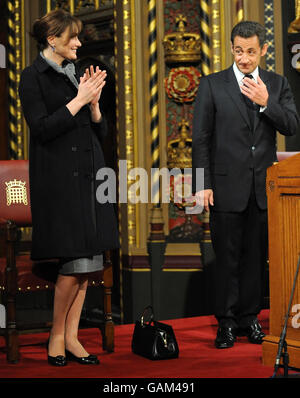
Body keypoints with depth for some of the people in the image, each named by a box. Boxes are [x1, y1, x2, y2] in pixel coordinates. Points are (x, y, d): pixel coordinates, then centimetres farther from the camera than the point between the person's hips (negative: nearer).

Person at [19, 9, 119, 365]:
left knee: (88, 263, 4)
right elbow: (41, 128, -13)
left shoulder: (76, 76, 17)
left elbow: (100, 133, 16)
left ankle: (71, 337, 13)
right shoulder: (33, 77, -2)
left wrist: (94, 101, -1)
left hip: (88, 176, 7)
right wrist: (79, 100, -12)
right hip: (59, 179, -7)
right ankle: (56, 336, 6)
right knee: (77, 262, -11)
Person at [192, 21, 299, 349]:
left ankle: (249, 318, 20)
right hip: (227, 186, -2)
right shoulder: (212, 85, 1)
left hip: (263, 187, 2)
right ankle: (226, 322, 11)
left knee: (256, 257, 8)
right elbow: (201, 137, -1)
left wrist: (266, 103, -17)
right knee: (227, 258, 2)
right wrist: (202, 184, -7)